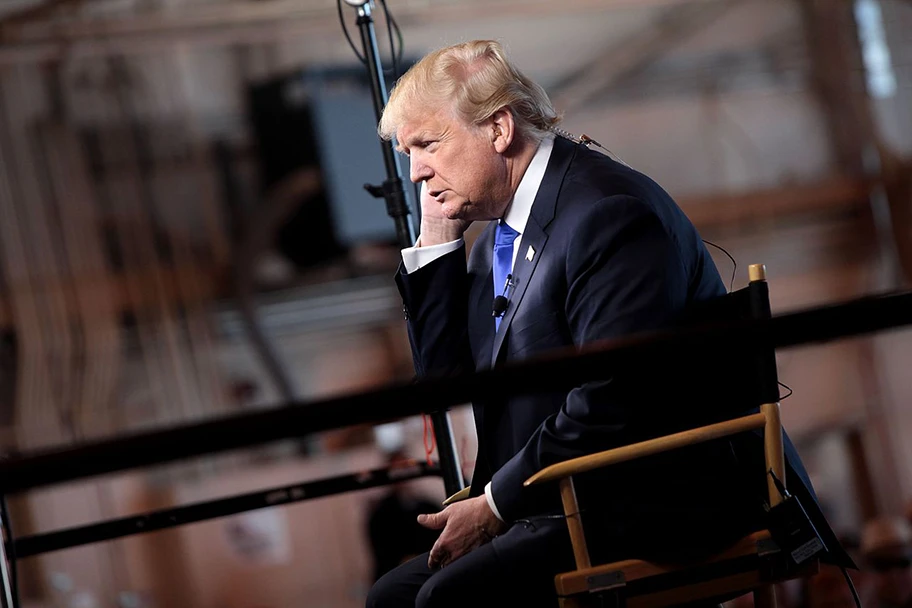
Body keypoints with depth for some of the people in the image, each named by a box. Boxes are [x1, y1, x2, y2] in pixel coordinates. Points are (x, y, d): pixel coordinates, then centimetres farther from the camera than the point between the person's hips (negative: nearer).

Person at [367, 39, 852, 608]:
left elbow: (610, 401, -23)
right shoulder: (498, 235, 15)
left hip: (673, 502, -10)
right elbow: (448, 379, 15)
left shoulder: (610, 210, -16)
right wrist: (436, 241, 7)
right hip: (580, 501, 10)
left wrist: (496, 502, -15)